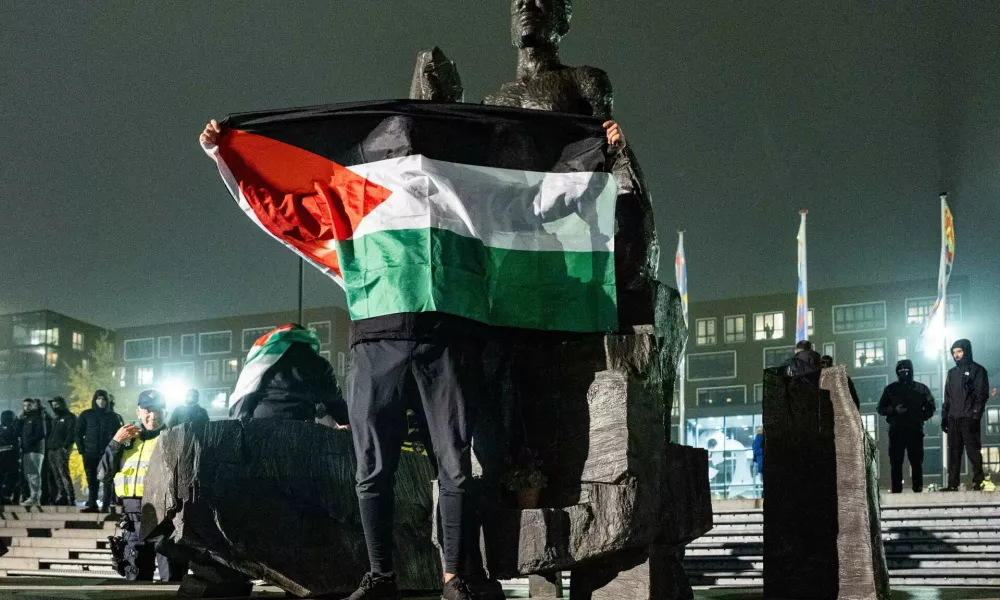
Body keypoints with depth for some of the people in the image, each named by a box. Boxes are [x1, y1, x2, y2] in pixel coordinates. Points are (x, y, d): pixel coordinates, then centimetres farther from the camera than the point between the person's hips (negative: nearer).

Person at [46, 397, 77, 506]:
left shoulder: (70, 417, 1)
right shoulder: (54, 419, 26)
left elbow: (71, 433, -10)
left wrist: (65, 446, -20)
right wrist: (48, 447, 13)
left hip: (61, 450, -8)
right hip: (51, 451, 8)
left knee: (64, 474, -15)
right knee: (54, 476, 5)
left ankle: (71, 498, -17)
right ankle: (61, 497, 7)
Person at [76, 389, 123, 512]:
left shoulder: (113, 416, 6)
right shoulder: (86, 415, 7)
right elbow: (78, 433, 7)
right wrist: (81, 450, -2)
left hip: (107, 453, -1)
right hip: (90, 453, 1)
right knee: (92, 480, 2)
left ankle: (106, 505, -2)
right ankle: (92, 504, 3)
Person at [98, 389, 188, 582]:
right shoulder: (127, 439, 16)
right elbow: (104, 475, 8)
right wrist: (116, 442, 0)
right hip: (135, 522, 5)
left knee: (171, 580, -7)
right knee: (135, 580, 13)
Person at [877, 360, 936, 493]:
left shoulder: (921, 388, 12)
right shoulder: (891, 389, 13)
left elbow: (930, 408, 13)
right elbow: (881, 408, 12)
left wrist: (919, 418, 0)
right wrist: (894, 409, -6)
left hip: (915, 430, 0)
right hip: (896, 431, 0)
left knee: (916, 461, -3)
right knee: (896, 462, -4)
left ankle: (918, 489, -1)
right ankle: (896, 490, -5)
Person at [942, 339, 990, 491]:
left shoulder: (977, 370, 0)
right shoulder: (952, 373, 19)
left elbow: (982, 395, -7)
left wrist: (975, 416, -16)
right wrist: (944, 417, 13)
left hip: (969, 419, -6)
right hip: (953, 419, 6)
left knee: (973, 451, -6)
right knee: (953, 453, 3)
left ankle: (978, 482, -3)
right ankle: (952, 484, 4)